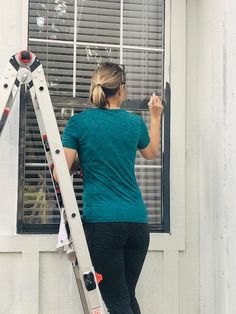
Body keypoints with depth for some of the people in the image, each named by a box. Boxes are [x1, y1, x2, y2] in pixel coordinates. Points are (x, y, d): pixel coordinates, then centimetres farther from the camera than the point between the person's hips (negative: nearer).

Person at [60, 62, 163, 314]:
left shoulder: (78, 122, -2)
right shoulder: (135, 122, 8)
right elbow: (152, 152, 28)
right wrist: (155, 116, 40)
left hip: (101, 219, -4)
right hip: (137, 219, 4)